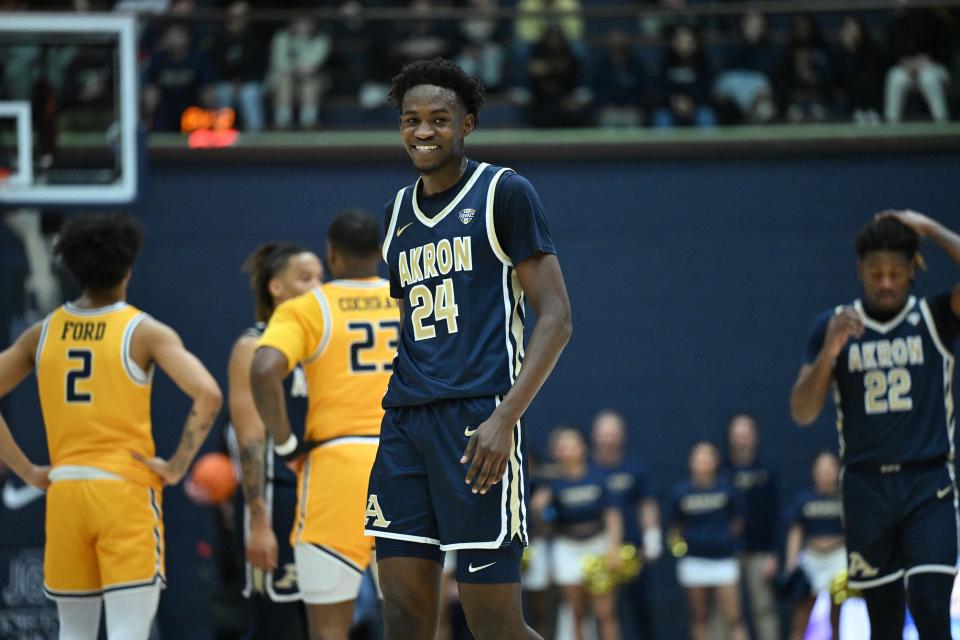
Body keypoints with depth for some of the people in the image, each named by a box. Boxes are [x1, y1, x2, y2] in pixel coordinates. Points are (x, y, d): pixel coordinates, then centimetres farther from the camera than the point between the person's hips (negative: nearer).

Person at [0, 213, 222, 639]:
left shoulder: (44, 333, 7)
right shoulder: (145, 332, -4)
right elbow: (207, 395, -17)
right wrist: (178, 466, -8)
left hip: (65, 492, 4)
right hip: (126, 491, -4)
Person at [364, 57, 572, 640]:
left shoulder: (504, 193, -1)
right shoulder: (400, 211, 19)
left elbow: (556, 318, -7)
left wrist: (504, 419, -18)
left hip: (477, 417, -7)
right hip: (406, 422, 7)